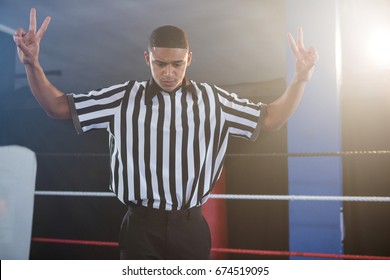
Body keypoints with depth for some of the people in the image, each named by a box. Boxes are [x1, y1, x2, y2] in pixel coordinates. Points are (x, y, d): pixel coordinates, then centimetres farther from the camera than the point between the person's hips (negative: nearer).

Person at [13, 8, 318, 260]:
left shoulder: (212, 99, 2)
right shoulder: (124, 97, -1)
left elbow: (270, 119, 8)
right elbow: (59, 107, 3)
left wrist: (300, 79, -5)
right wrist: (32, 65, -11)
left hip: (190, 226, 1)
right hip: (141, 226, -1)